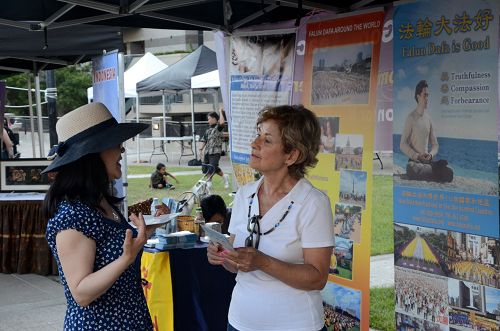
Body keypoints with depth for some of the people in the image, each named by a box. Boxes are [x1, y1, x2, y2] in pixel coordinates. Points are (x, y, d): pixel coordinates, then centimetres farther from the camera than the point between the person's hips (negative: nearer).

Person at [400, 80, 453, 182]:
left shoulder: (428, 118, 11)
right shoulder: (411, 118, -5)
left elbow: (435, 144, 15)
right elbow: (402, 145, -7)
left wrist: (431, 155, -7)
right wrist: (417, 156, -19)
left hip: (428, 161, 2)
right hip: (414, 161, -2)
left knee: (449, 173, -26)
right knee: (412, 170, -39)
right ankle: (437, 170, -20)